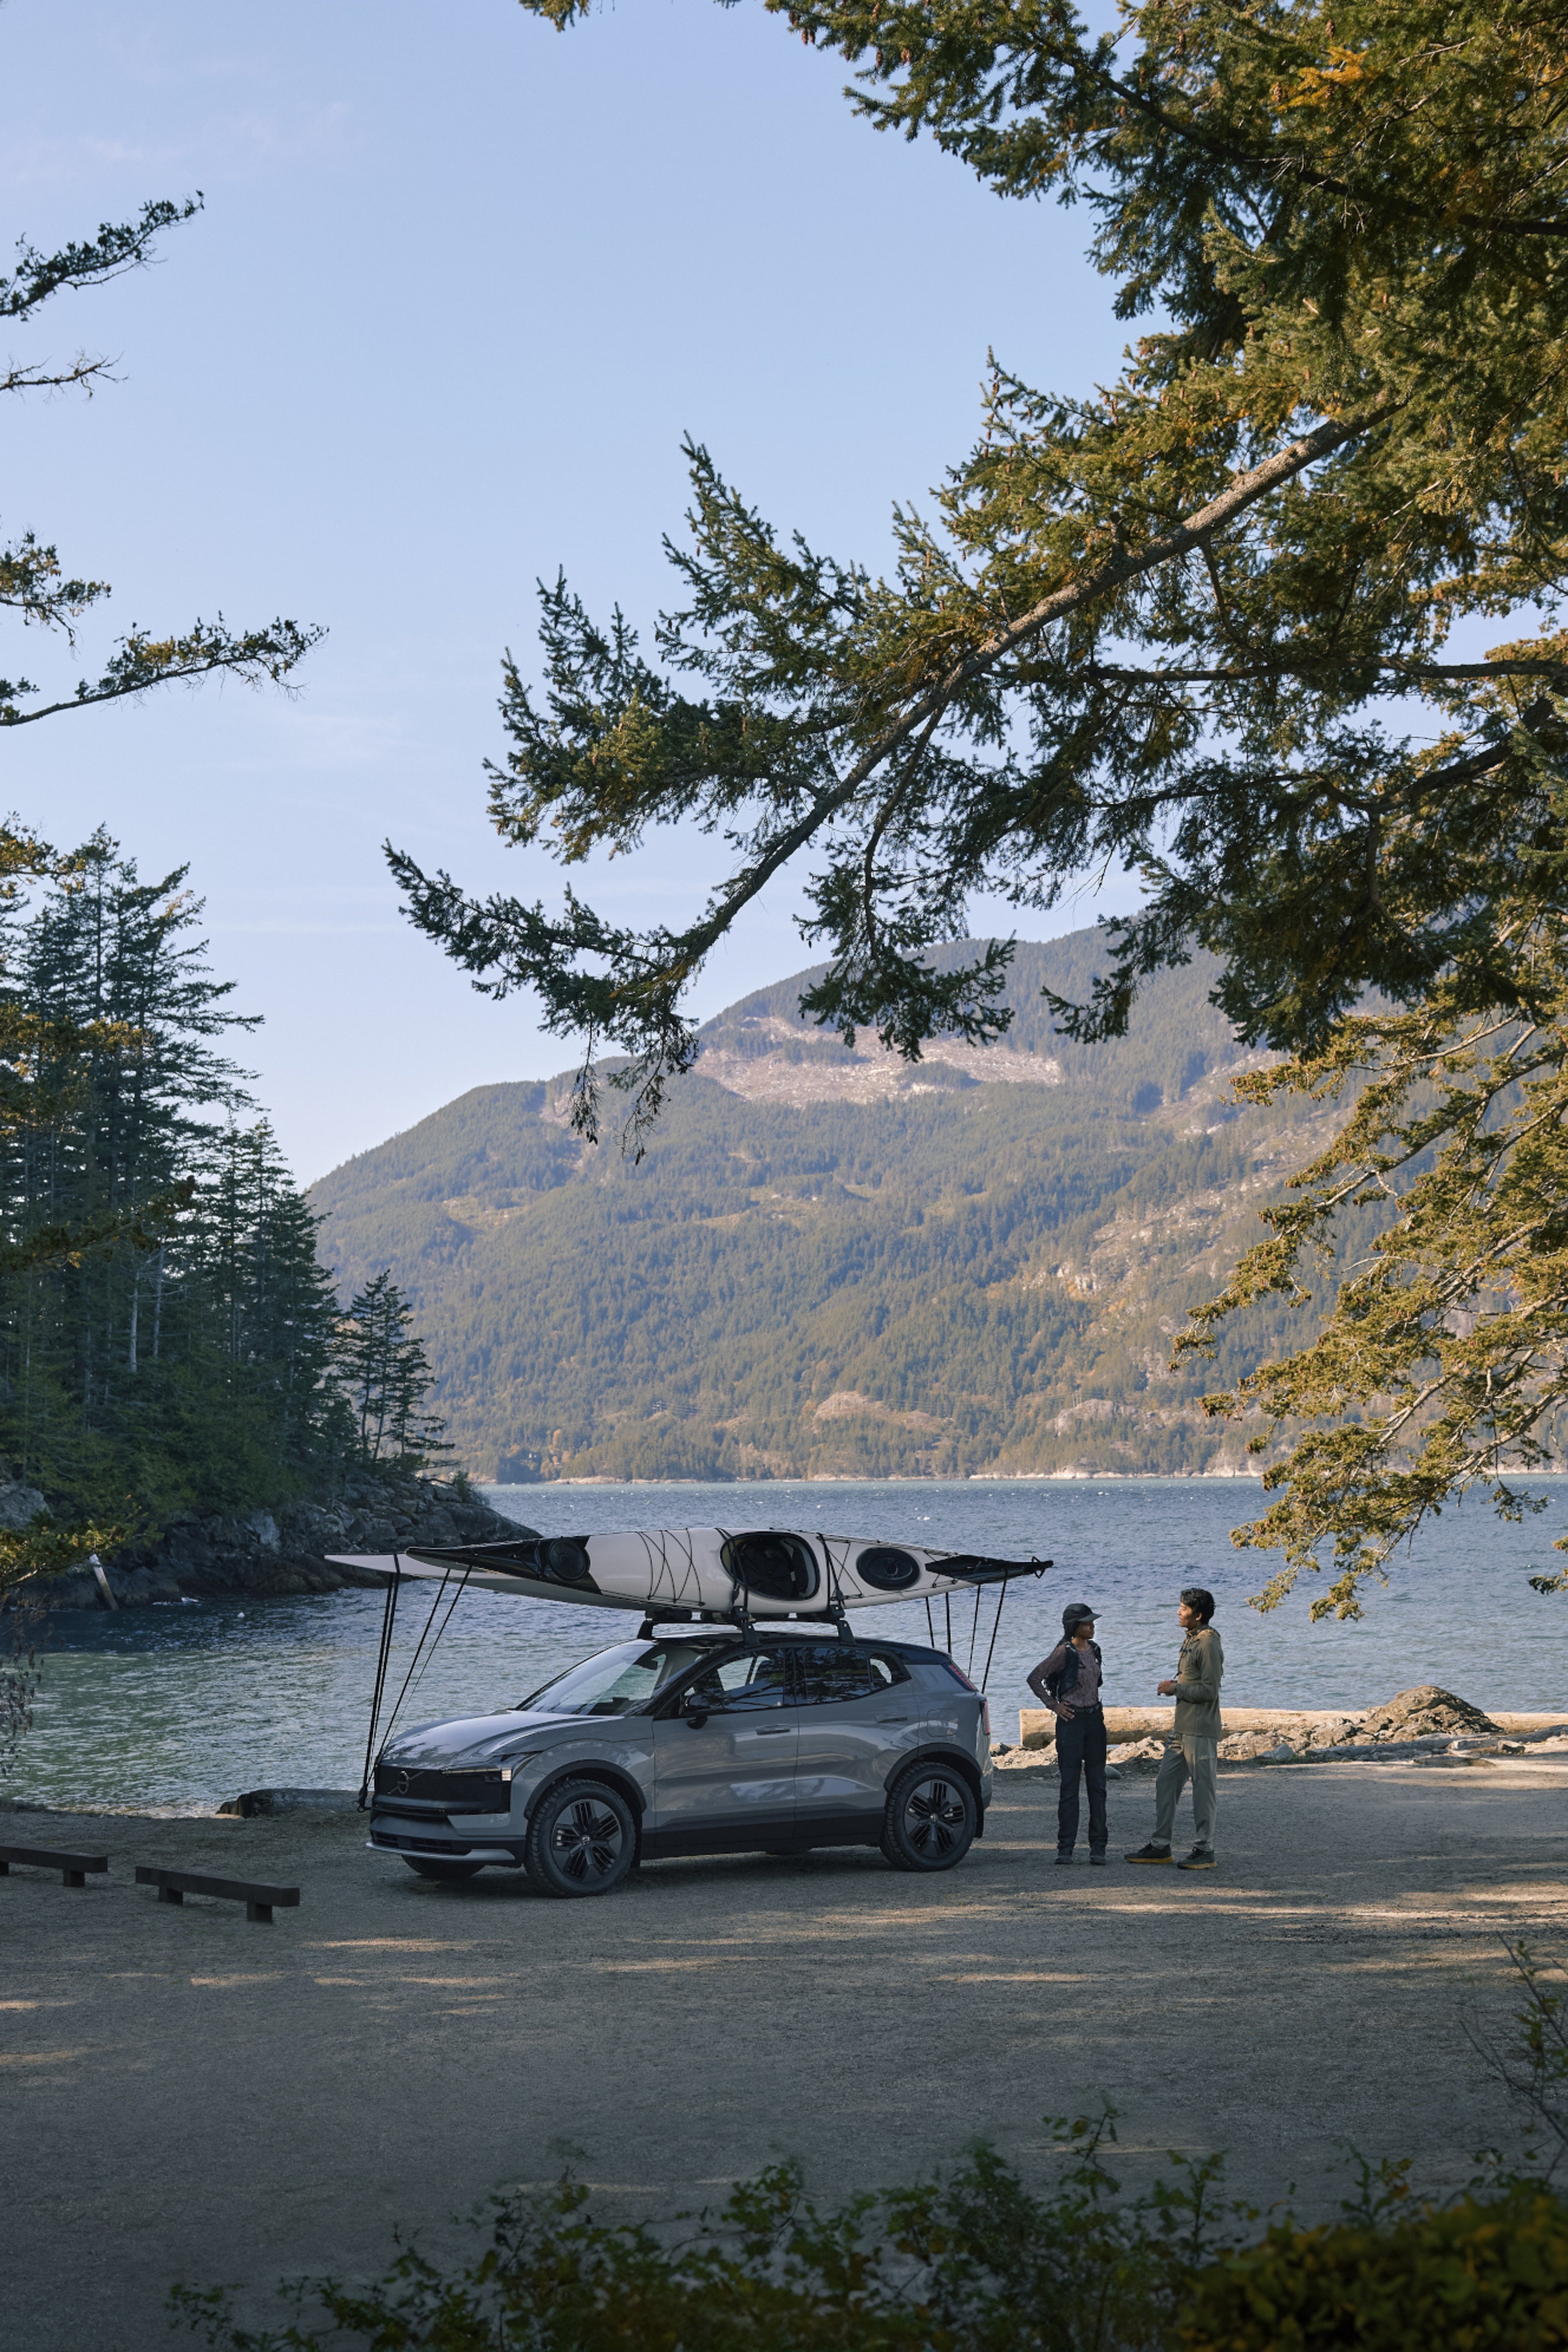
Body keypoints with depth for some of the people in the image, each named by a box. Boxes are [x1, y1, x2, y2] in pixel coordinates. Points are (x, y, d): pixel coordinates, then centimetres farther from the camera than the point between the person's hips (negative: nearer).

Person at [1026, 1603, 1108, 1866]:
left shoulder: (1093, 1649, 9)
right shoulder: (1065, 1652, -11)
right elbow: (1035, 1679, -12)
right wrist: (1054, 1706, -10)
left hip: (1095, 1719, 6)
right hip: (1072, 1720, -6)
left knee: (1097, 1784, 5)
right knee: (1070, 1786, -3)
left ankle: (1098, 1848, 9)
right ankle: (1065, 1848, 2)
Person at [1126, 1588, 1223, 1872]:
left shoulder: (1208, 1643, -14)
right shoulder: (1191, 1640, 17)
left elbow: (1209, 1690, -18)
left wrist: (1176, 1689, -10)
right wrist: (1174, 1689, 9)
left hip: (1201, 1731, -10)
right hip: (1183, 1730, 10)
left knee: (1203, 1788, -3)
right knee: (1166, 1784, 11)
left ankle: (1204, 1851, 2)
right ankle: (1160, 1846, 16)